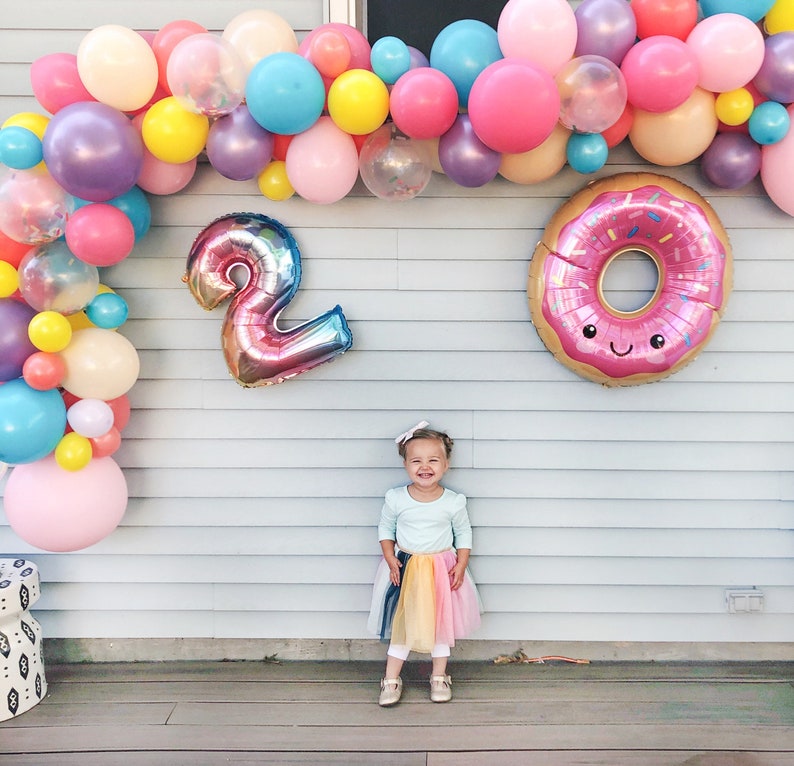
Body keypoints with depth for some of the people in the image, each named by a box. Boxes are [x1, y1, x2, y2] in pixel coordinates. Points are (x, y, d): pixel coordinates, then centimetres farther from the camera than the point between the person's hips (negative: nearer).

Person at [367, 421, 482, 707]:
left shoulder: (453, 502, -11)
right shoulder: (396, 499, -11)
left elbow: (463, 533, 1)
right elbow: (385, 528, 1)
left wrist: (461, 565, -8)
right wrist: (390, 560, -10)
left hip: (442, 570, 1)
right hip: (404, 568, -1)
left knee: (442, 622, 12)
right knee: (401, 624, 6)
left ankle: (439, 677, 30)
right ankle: (391, 680, 19)